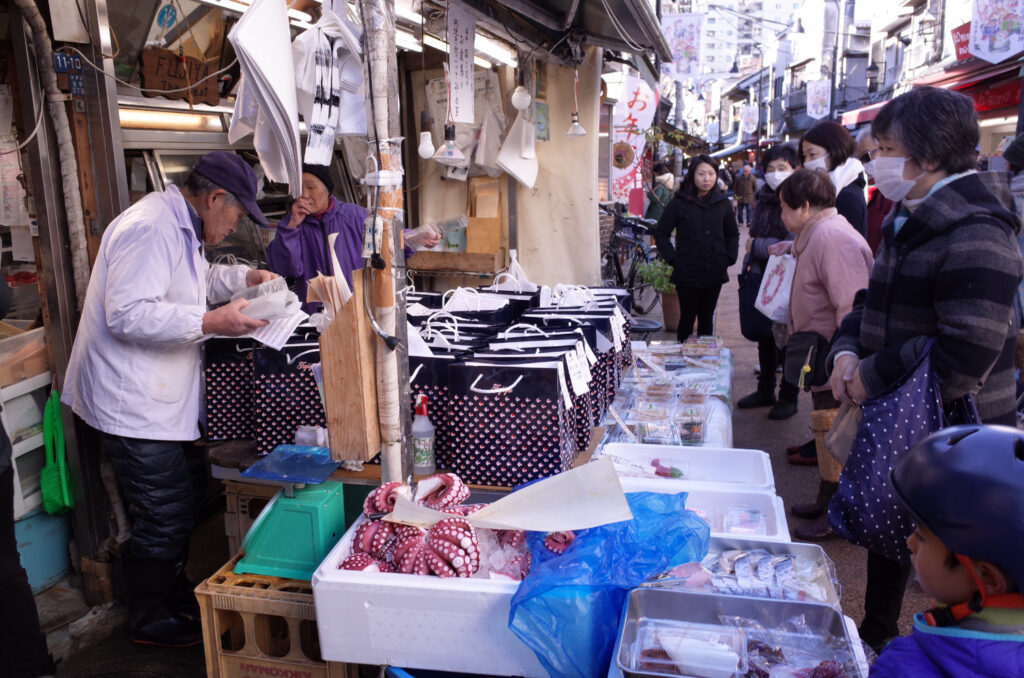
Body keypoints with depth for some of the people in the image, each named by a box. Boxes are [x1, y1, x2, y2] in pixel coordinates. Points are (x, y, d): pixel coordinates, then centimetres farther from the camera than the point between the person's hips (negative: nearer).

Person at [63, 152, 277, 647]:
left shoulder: (179, 227, 14)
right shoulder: (150, 229, -21)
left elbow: (198, 279, 31)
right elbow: (128, 315, -29)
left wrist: (245, 277, 15)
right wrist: (211, 322, -31)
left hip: (162, 400, 11)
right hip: (134, 407, -11)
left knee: (190, 492, 21)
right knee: (163, 521, 1)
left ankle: (171, 585, 40)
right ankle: (152, 620, 22)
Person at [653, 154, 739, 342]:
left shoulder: (723, 203, 7)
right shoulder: (679, 203, -5)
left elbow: (733, 234, 19)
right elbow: (660, 233, 0)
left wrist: (729, 258, 6)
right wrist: (673, 259, -7)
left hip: (715, 272, 3)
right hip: (687, 273, -3)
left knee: (707, 318, 12)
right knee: (687, 318, 3)